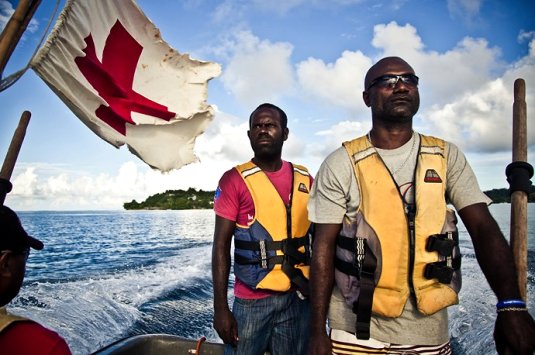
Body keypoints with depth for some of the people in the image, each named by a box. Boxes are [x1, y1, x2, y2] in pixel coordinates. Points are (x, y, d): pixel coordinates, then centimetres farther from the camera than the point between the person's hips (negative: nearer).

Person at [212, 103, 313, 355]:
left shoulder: (305, 179, 4)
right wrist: (220, 307, -11)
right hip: (252, 301, -3)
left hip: (299, 298, 4)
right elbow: (221, 246, -8)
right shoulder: (235, 180, -7)